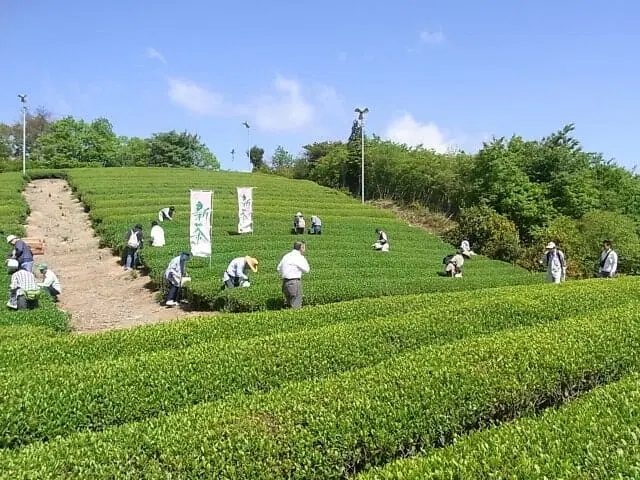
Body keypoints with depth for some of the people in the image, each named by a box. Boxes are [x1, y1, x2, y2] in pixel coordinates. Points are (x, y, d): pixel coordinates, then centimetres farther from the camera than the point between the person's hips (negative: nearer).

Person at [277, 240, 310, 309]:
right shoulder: (299, 257, -11)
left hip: (285, 282, 8)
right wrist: (304, 259, 5)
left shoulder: (286, 256, 13)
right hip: (294, 282, -8)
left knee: (288, 303, 18)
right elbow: (306, 270, -4)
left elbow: (279, 269, 20)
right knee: (296, 306, -4)